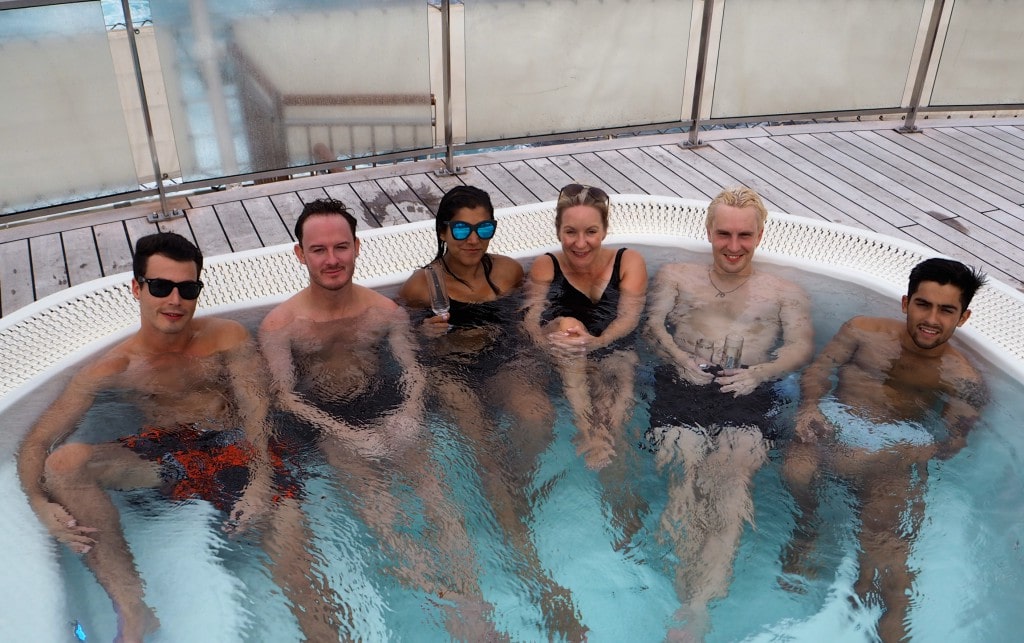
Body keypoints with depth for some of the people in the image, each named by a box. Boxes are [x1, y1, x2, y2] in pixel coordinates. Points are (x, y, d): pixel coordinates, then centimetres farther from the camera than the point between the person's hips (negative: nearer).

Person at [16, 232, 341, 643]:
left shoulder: (228, 338, 5)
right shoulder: (114, 369, 4)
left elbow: (257, 410, -6)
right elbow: (36, 444, 1)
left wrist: (261, 481, -23)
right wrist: (41, 504, -21)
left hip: (236, 450, -1)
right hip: (166, 455, 2)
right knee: (64, 462, -24)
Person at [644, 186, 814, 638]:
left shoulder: (785, 292, 28)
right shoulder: (676, 277, 28)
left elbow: (802, 346, 12)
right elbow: (653, 323, 13)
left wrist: (759, 372, -9)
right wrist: (679, 357, -9)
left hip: (748, 392, -1)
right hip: (683, 382, 1)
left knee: (734, 473, -30)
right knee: (684, 470, -28)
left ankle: (697, 606, -41)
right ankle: (695, 602, -34)